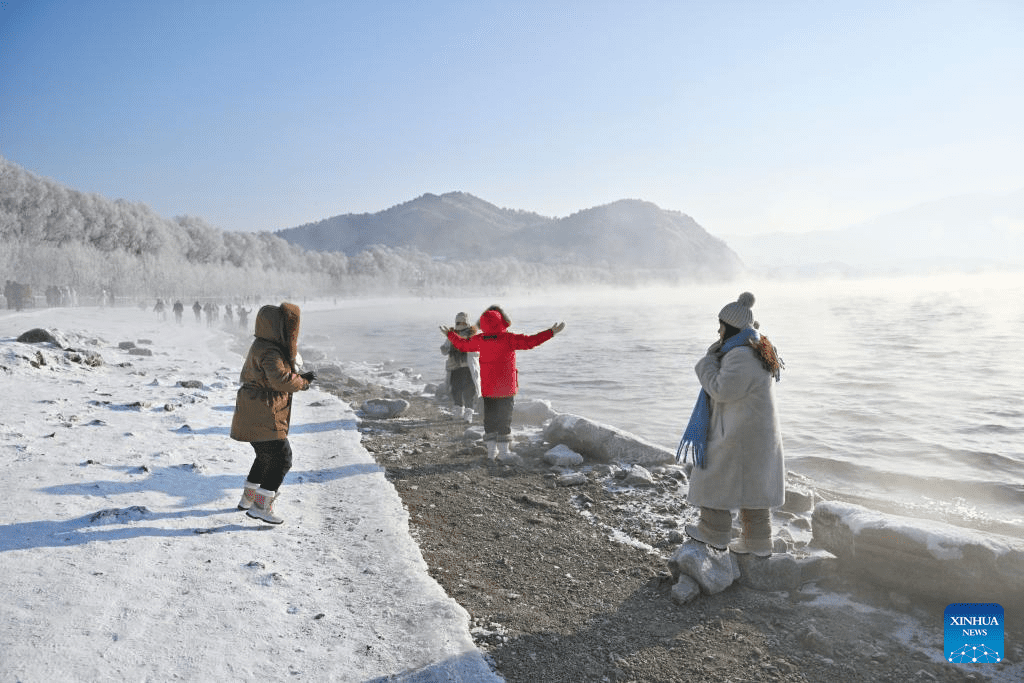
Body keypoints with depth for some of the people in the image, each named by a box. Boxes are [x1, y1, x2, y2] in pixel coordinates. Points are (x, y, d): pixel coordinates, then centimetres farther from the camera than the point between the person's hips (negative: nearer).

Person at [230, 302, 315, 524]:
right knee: (281, 459, -4)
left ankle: (248, 498, 36)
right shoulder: (269, 352, -19)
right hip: (262, 416, -11)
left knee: (266, 457, 25)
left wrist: (300, 377, 10)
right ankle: (262, 506, -1)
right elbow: (281, 380, -33)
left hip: (253, 414, 11)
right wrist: (302, 382, -15)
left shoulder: (260, 347, 15)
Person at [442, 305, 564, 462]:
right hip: (507, 388, -3)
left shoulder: (479, 340, -1)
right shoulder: (509, 338, -14)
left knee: (489, 419, 13)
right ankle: (503, 453, 8)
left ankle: (491, 452, 14)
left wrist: (450, 334, 31)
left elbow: (463, 345, 14)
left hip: (487, 388, 3)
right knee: (505, 419, 6)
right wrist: (552, 332, -13)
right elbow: (530, 341, -18)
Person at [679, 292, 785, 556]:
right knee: (751, 482, 15)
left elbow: (721, 390, -23)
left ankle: (715, 533, 20)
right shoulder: (756, 351, 10)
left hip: (739, 434, -10)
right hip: (759, 430, 10)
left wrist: (706, 365, -11)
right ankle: (758, 542, 22)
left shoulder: (741, 357, -23)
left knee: (716, 478, 6)